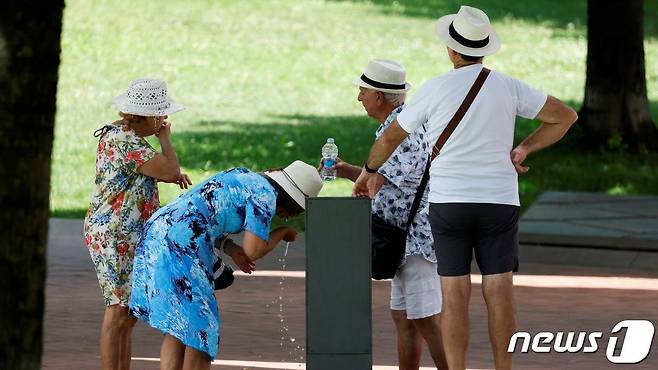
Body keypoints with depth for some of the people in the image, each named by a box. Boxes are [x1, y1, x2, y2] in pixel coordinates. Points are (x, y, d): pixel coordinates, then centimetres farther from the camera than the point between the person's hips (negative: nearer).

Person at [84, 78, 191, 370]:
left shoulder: (120, 133, 13)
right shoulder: (124, 142, -20)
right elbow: (169, 170, -24)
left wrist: (173, 173, 8)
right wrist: (164, 138, -5)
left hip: (127, 240, 11)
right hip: (116, 238, -11)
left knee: (128, 314, 12)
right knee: (119, 311, -8)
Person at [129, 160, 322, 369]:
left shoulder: (243, 179, 23)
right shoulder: (265, 195, -4)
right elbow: (254, 250, -9)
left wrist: (230, 248, 10)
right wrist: (282, 233, 10)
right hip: (179, 245, -9)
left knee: (177, 329, 12)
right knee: (198, 329, -1)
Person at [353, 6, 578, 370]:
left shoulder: (434, 90, -4)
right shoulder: (508, 88, 0)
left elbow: (390, 137, 7)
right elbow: (566, 116, 5)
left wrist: (368, 172, 25)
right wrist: (525, 148, 8)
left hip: (448, 203, -1)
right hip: (498, 203, 1)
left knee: (455, 295, -1)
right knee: (499, 293, 1)